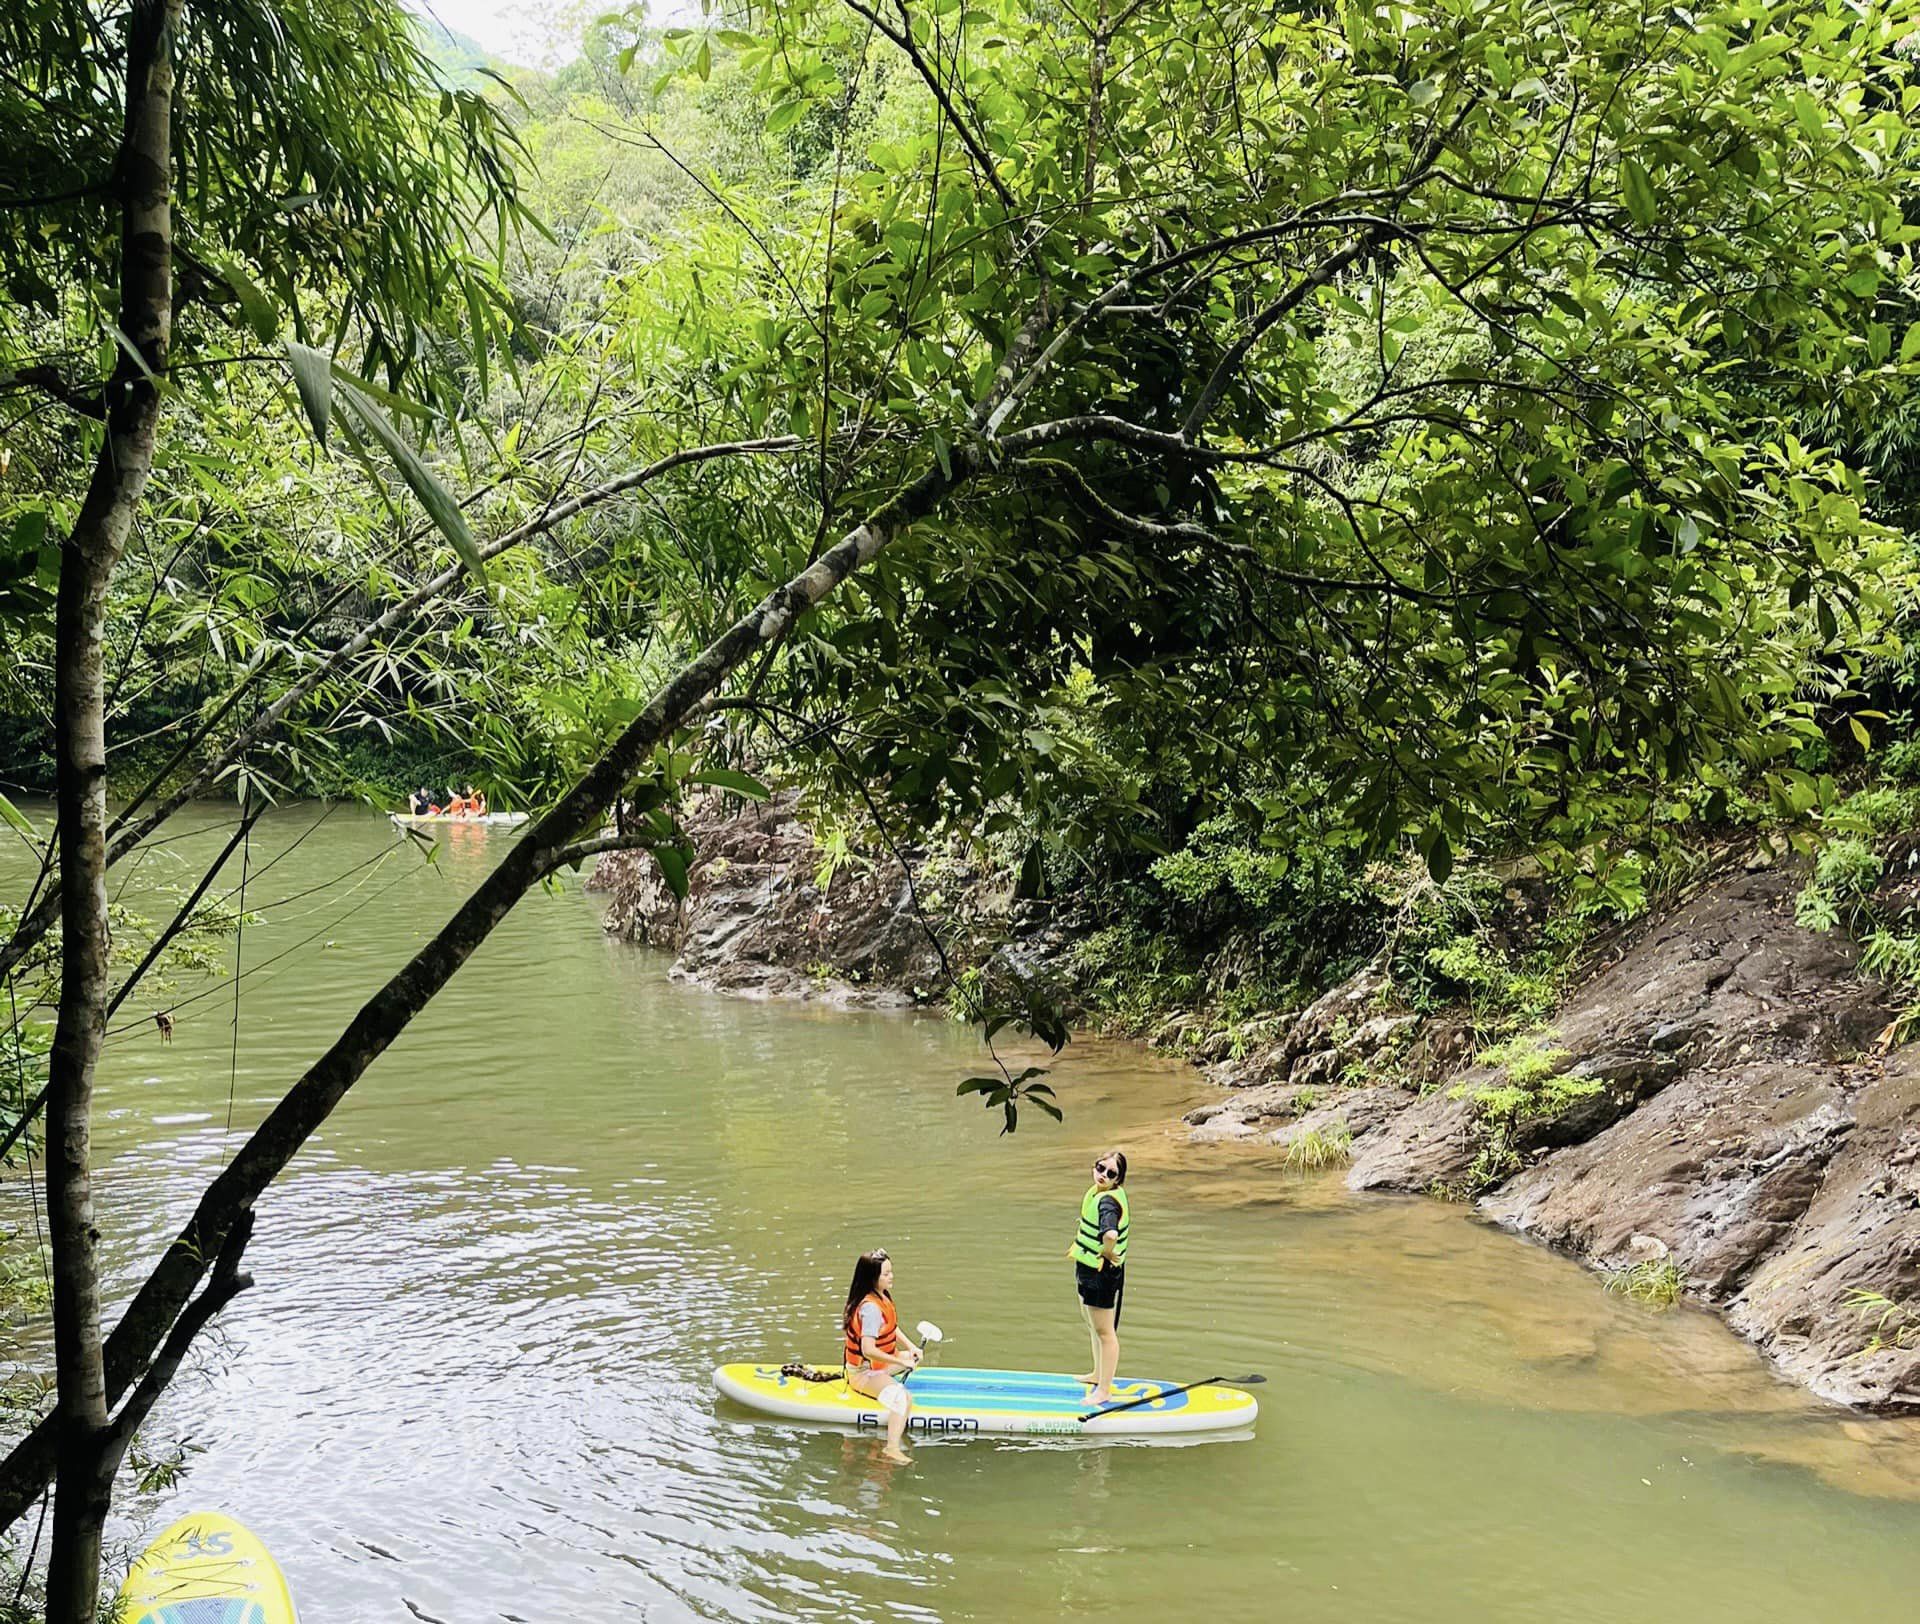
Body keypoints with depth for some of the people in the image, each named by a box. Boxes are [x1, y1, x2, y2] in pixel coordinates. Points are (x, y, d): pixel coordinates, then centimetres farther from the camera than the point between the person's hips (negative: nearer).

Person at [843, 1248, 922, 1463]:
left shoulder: (882, 1296, 4)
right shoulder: (871, 1308, -28)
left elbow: (892, 1327, 20)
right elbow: (868, 1350, -34)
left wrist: (910, 1347, 6)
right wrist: (900, 1362, -25)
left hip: (878, 1364, 10)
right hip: (864, 1372, -10)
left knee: (914, 1358, 27)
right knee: (903, 1398, -31)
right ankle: (892, 1449, -37)